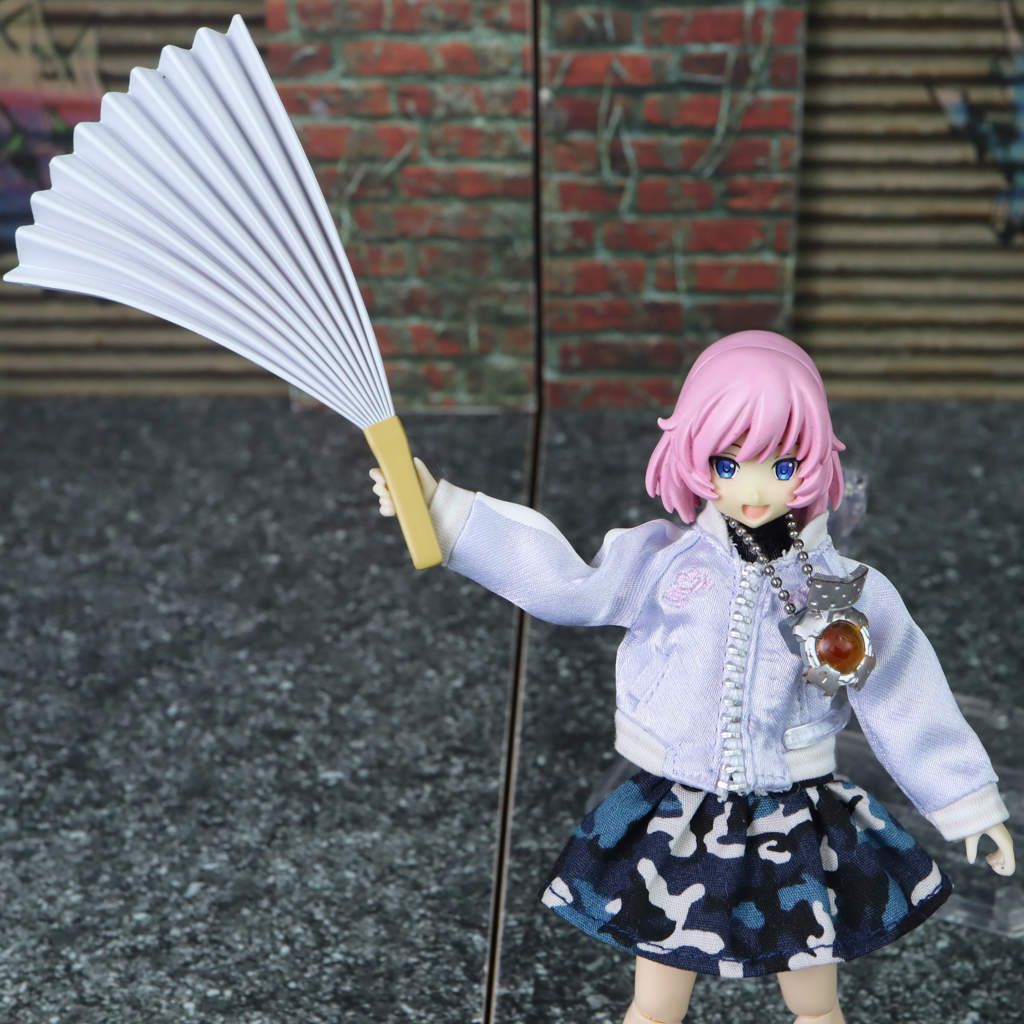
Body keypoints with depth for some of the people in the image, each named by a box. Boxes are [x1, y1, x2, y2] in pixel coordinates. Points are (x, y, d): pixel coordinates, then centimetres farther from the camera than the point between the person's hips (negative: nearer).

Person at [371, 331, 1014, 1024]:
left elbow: (906, 705, -1)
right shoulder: (663, 562, -8)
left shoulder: (850, 590, -9)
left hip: (796, 830, 0)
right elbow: (561, 582, -12)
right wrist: (441, 507, -17)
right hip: (676, 829, 0)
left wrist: (971, 808, 4)